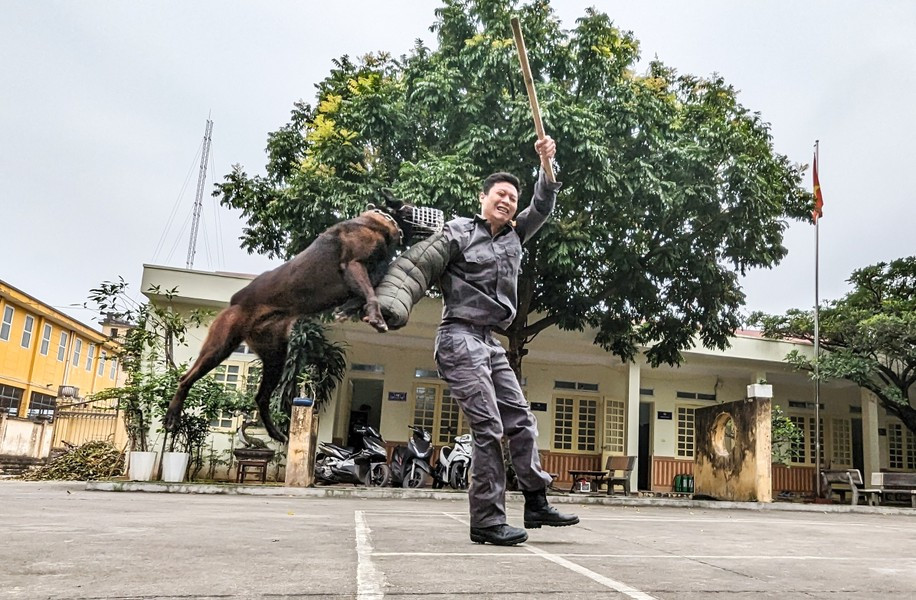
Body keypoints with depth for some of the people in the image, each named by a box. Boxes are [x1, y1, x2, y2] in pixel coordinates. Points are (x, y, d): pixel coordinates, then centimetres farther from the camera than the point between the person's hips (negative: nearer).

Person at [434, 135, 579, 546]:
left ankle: (536, 504, 18)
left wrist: (547, 165, 2)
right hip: (460, 338, -8)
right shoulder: (459, 231, 0)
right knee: (488, 428, -12)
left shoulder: (514, 237, 19)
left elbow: (542, 208, 15)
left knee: (521, 422, 8)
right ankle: (487, 522, -5)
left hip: (490, 343, 8)